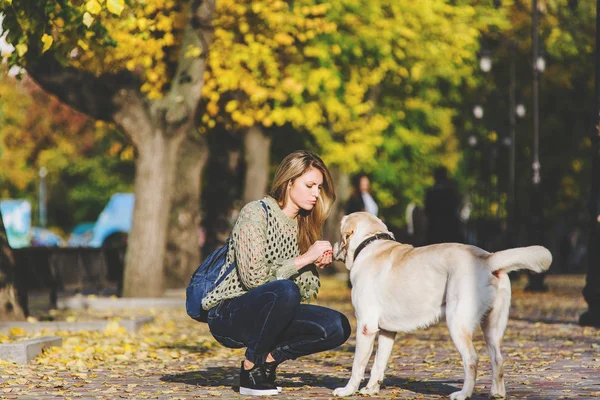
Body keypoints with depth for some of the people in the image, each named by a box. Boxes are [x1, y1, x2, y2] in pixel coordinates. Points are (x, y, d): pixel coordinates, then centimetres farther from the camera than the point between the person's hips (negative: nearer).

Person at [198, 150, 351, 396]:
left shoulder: (302, 226, 10)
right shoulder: (256, 212, -12)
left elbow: (303, 292, 11)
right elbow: (253, 276, -23)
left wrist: (316, 267, -8)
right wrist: (304, 259, -19)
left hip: (264, 315, 7)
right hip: (228, 315, -7)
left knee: (338, 327, -13)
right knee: (284, 291, -36)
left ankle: (269, 357, -1)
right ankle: (251, 367, -17)